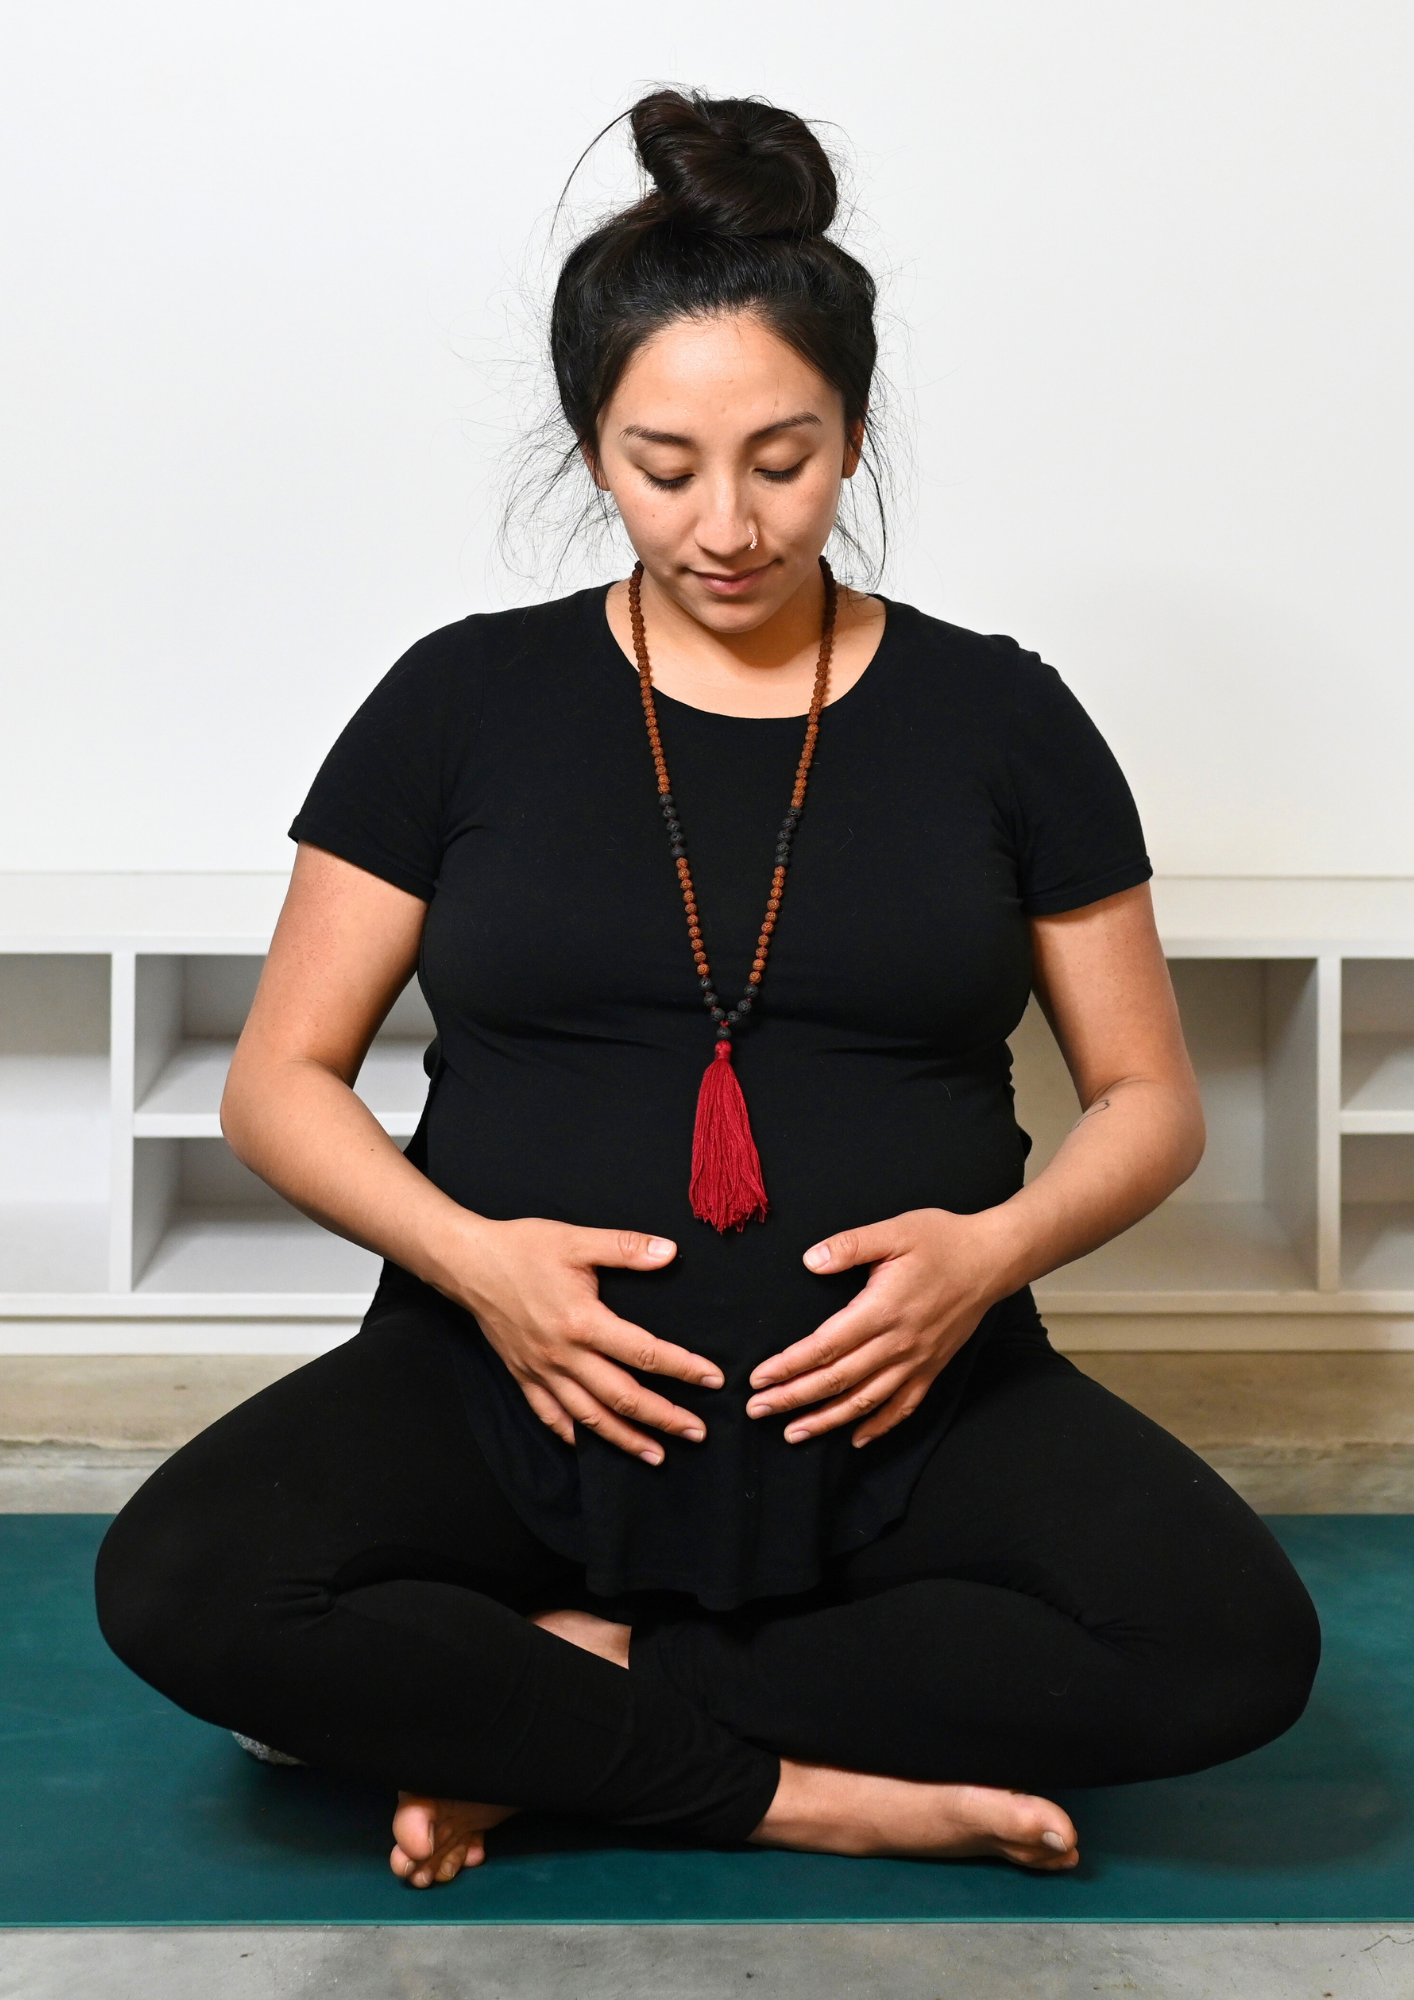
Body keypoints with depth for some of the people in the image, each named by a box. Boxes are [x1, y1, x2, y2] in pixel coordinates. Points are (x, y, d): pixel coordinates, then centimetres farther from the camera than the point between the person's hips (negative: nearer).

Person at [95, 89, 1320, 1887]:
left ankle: (559, 1689, -12)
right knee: (178, 1586, -27)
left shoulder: (992, 714, 5)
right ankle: (791, 1789, -13)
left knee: (1234, 1641, -25)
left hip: (901, 1404, 1)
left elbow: (1149, 1094, 9)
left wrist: (1000, 1245, -13)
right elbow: (279, 1082, 5)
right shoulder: (465, 701, 4)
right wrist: (469, 1255, -14)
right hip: (515, 1388, 0)